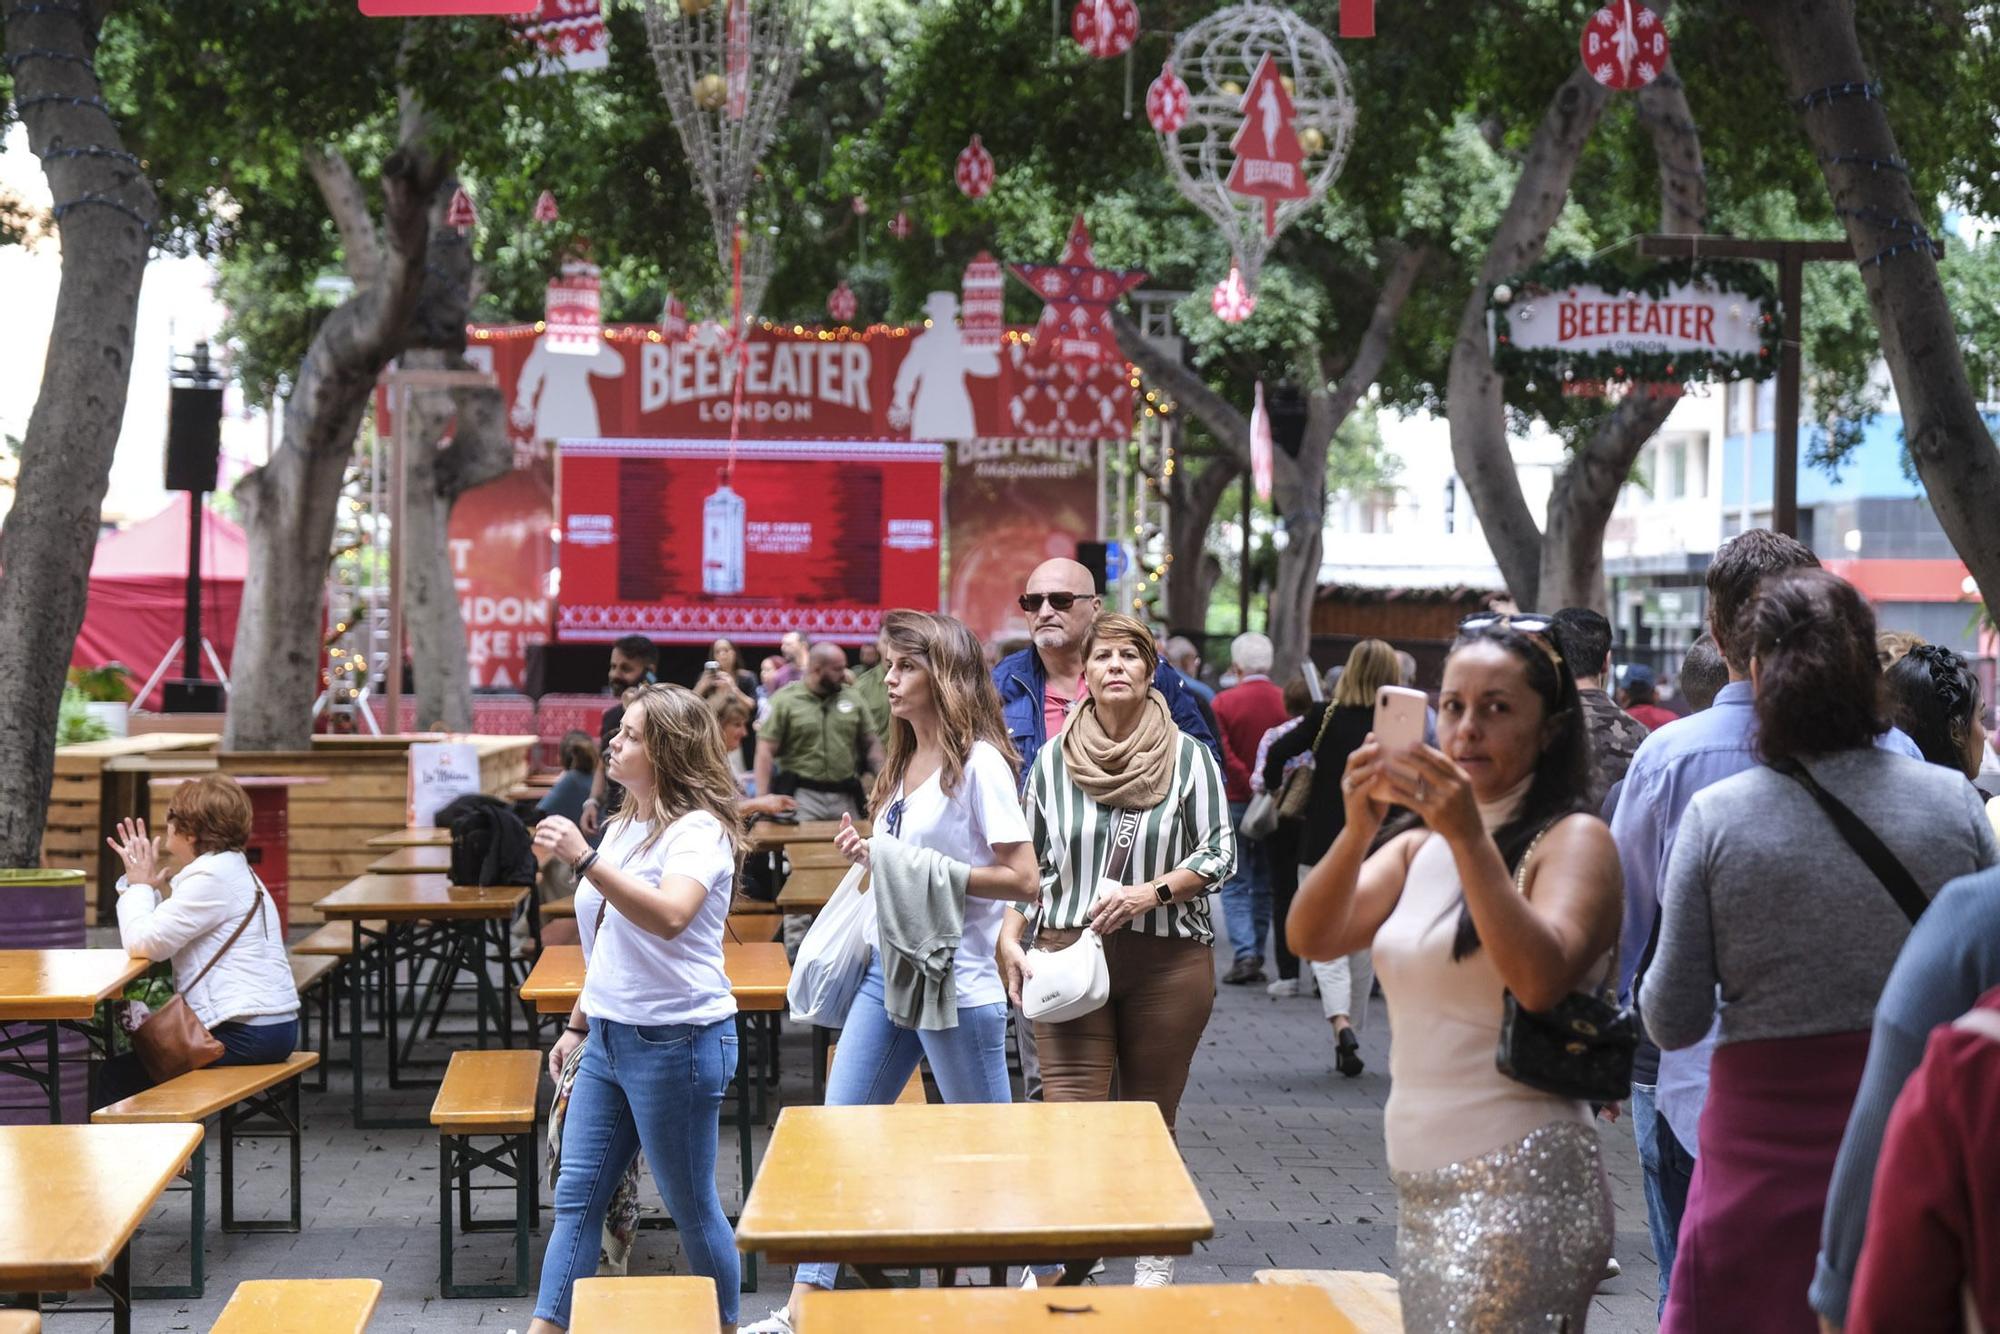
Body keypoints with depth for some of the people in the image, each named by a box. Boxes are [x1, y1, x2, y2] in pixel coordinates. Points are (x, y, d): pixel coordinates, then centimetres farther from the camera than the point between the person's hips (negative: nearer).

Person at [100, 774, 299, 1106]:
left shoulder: (211, 878, -15)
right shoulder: (230, 870, 18)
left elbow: (143, 943, -19)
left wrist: (139, 886, -3)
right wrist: (138, 882, 12)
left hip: (246, 1035, -11)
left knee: (115, 1076, -2)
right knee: (131, 1063, 24)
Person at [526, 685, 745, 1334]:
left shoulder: (698, 830, -15)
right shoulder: (622, 827, 13)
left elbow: (669, 917, -34)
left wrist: (585, 861, -37)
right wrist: (578, 1025, 22)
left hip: (676, 1040, -9)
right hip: (610, 1037, 9)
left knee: (691, 1205, 4)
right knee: (575, 1197, 7)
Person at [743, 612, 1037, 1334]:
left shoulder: (978, 761, -12)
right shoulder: (905, 760, 13)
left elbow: (1023, 880, -16)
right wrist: (869, 856, 4)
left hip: (956, 980, -8)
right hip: (887, 968, 8)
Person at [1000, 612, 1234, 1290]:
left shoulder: (1189, 757, 0)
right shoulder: (1054, 759, 5)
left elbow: (1220, 853, -1)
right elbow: (1027, 862, 12)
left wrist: (1150, 892, -15)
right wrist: (1010, 939, 0)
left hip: (1168, 960, 0)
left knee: (1152, 1118, 8)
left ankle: (1155, 1259, 23)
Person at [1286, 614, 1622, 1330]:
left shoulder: (1574, 839, -6)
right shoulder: (1419, 843, 13)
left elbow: (1542, 980, -23)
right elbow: (1311, 939, -1)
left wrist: (1470, 836, -28)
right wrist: (1358, 827, -17)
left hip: (1520, 1186, -7)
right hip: (1422, 1188, 7)